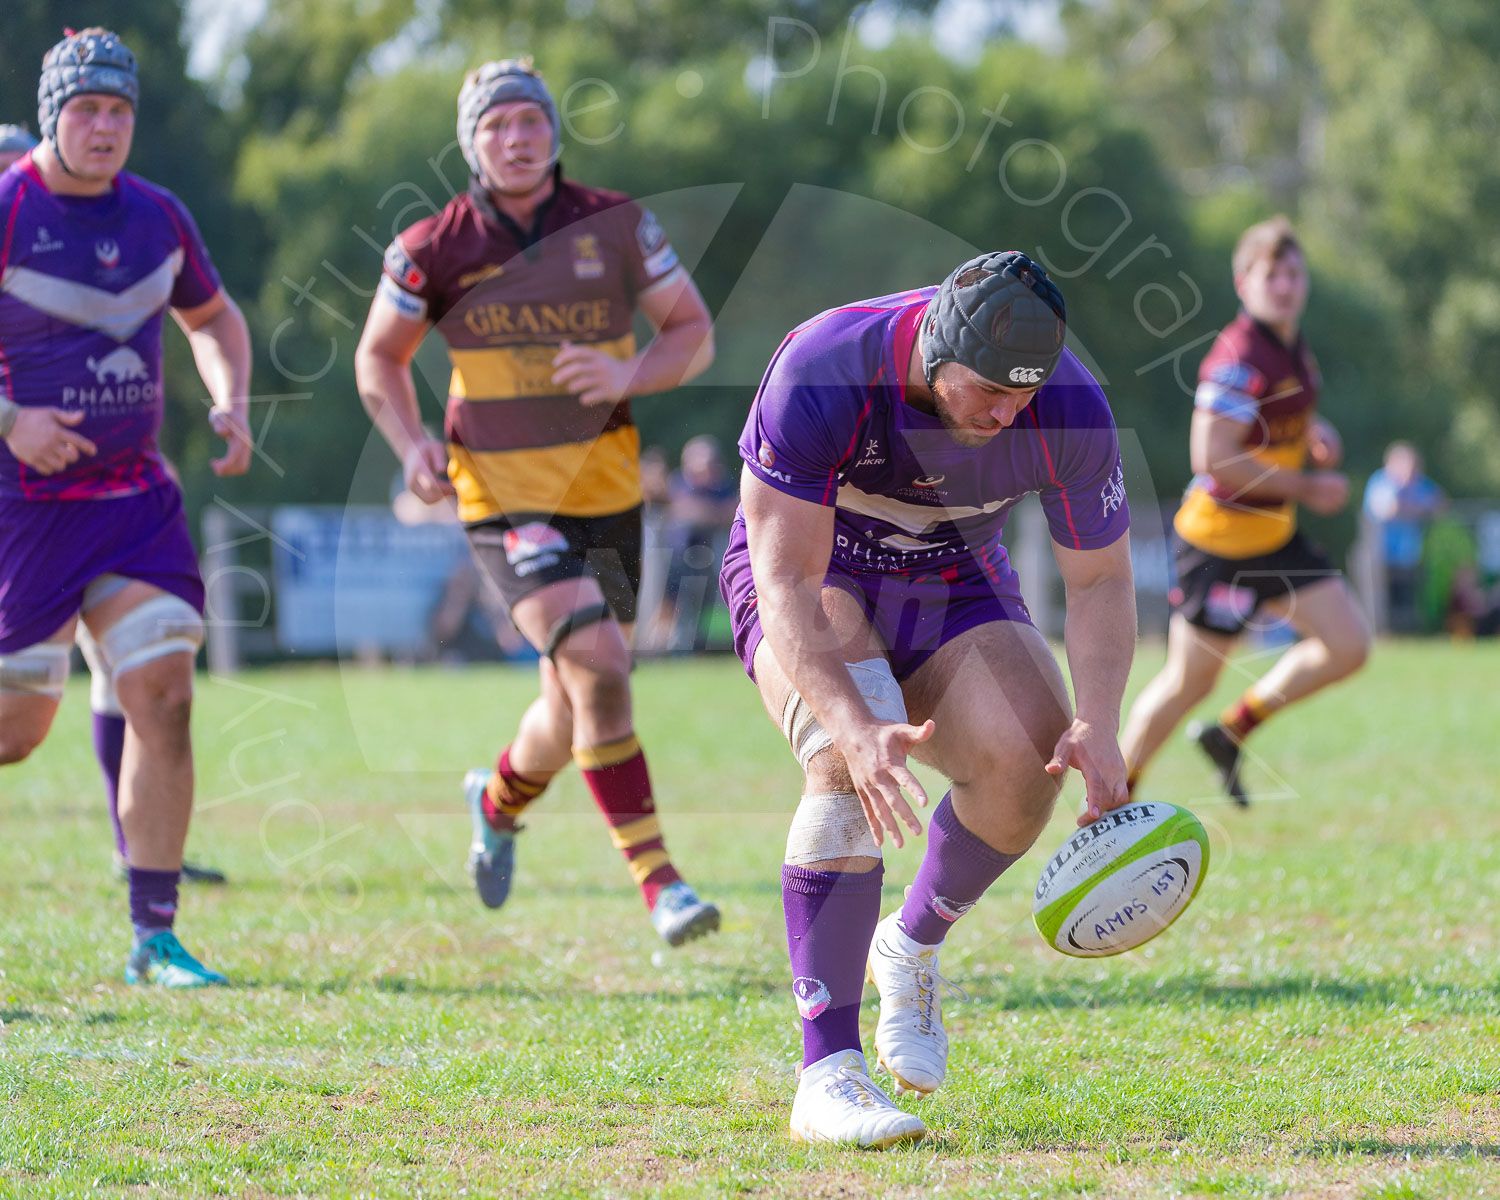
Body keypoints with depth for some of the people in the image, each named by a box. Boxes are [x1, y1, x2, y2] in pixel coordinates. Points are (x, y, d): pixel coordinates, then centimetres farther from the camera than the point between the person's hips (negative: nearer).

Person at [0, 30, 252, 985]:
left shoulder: (157, 216, 6)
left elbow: (213, 316, 24)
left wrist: (232, 406, 7)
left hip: (137, 495, 4)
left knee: (164, 698, -7)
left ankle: (155, 937, -2)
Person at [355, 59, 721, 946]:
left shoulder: (617, 224, -3)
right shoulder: (434, 250, -6)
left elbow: (694, 332, 3)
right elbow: (379, 355, 8)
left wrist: (628, 376, -17)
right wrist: (411, 443, -9)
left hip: (606, 493, 3)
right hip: (503, 497, -3)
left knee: (577, 712, 15)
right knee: (597, 667, -24)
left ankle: (500, 799, 49)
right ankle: (658, 882, -20)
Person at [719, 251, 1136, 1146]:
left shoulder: (1071, 410, -24)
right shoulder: (822, 375, -35)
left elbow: (1101, 580, -11)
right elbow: (786, 581, -34)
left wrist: (1098, 722, -30)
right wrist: (854, 726, -49)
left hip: (956, 589, 3)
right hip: (809, 577, -3)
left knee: (1025, 762, -24)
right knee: (851, 767, -32)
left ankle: (913, 947, 8)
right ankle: (828, 1075, -30)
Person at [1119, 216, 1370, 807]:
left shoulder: (1294, 347, 7)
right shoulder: (1239, 356, -22)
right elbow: (1214, 457, -28)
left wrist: (1318, 432, 5)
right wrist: (1307, 487, -21)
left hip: (1275, 536, 9)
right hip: (1221, 539, -9)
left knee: (1348, 647, 1)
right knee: (1189, 682, 0)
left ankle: (1231, 730, 16)